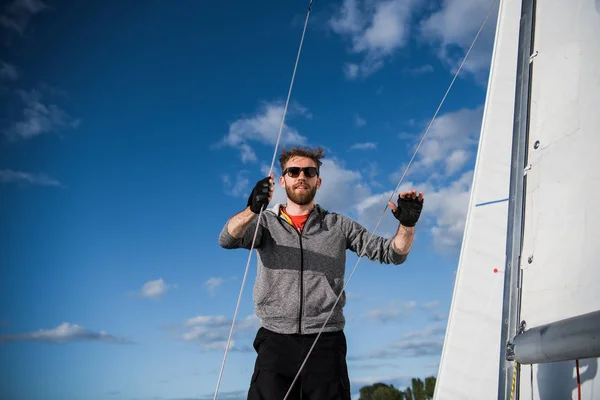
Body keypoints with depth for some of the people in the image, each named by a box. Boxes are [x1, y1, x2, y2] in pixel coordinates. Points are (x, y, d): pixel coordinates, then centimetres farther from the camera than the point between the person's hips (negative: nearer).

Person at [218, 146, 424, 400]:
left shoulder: (338, 226, 12)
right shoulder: (265, 223, 10)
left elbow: (392, 253, 7)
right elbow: (227, 239, -10)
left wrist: (407, 224, -14)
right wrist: (252, 210, -31)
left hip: (326, 342, 1)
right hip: (275, 341, -1)